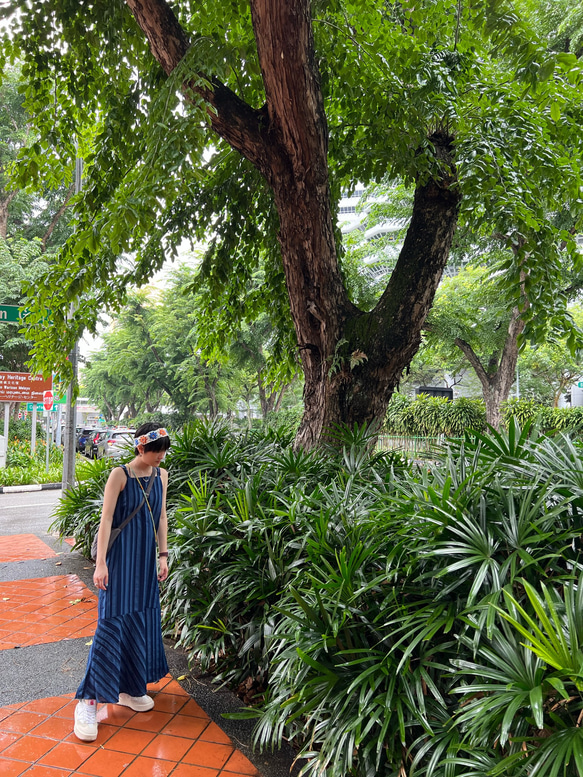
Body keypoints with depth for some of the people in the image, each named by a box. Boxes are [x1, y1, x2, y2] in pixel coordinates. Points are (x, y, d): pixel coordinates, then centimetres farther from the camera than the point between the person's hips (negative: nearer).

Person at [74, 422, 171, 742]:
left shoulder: (161, 475, 4)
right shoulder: (120, 475, -12)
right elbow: (106, 519, -13)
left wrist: (163, 555, 7)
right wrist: (101, 563, -16)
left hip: (146, 557, 6)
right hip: (120, 556, -6)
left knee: (142, 621, 12)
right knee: (112, 622, -6)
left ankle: (130, 688, 29)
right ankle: (88, 700, 5)